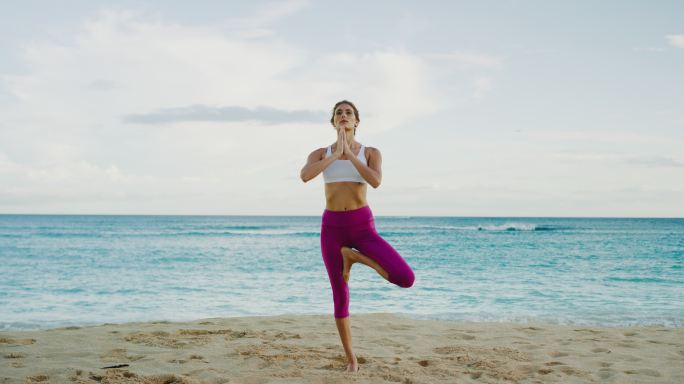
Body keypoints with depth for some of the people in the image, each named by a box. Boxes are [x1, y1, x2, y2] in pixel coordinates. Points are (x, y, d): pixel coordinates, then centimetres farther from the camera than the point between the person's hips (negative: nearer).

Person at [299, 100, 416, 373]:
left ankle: (354, 256, 5)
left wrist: (349, 154, -14)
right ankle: (351, 358, 25)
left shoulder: (371, 153, 5)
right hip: (332, 228, 1)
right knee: (340, 298, 2)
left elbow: (375, 182, -17)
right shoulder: (320, 154, 8)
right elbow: (304, 176, -16)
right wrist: (335, 155, -13)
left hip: (363, 227, 0)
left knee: (406, 280, -18)